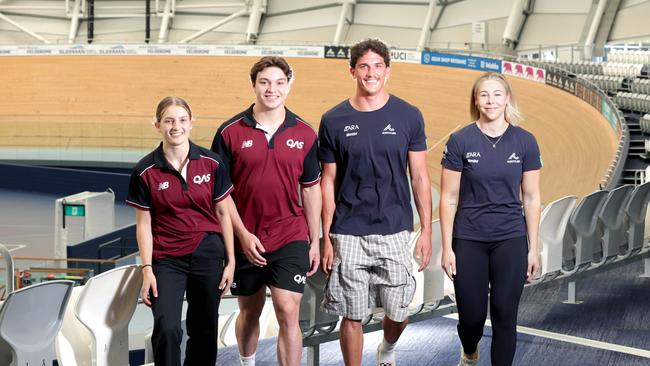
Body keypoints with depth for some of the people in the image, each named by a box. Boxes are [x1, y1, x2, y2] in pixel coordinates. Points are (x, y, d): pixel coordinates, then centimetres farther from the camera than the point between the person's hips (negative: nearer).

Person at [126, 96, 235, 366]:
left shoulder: (212, 164, -2)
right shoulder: (145, 171, -4)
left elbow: (223, 213, 5)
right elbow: (144, 224, 0)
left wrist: (231, 261, 4)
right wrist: (147, 269, -6)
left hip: (207, 254, 2)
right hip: (167, 260, -2)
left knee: (204, 331, 10)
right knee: (166, 329, -19)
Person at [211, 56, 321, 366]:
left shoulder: (305, 134, 1)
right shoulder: (230, 133, -4)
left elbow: (310, 188, 9)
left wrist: (314, 241, 8)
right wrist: (243, 235, -11)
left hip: (291, 239, 0)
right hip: (245, 240, 0)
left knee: (288, 314, -11)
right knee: (249, 314, 16)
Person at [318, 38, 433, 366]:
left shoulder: (408, 117, 1)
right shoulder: (334, 121, 1)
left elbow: (419, 177, 4)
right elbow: (328, 182, 5)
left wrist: (426, 231, 0)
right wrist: (326, 237, 1)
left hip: (395, 231, 0)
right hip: (348, 234, 0)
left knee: (398, 312, 5)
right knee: (352, 315, 2)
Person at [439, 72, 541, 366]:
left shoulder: (525, 142, -1)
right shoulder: (460, 141, -6)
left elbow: (531, 197, 3)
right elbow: (448, 198, -3)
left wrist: (533, 248, 3)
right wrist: (447, 247, -5)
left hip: (510, 241, 1)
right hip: (469, 241, -1)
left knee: (504, 316, 1)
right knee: (471, 316, 5)